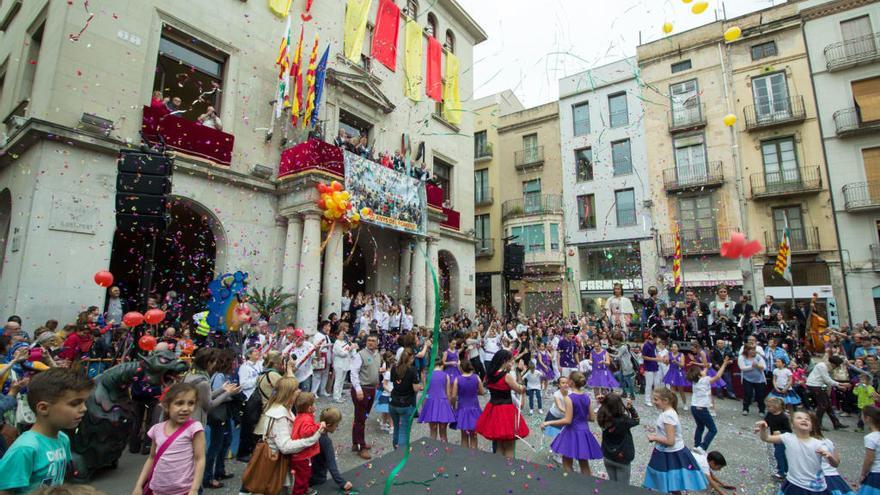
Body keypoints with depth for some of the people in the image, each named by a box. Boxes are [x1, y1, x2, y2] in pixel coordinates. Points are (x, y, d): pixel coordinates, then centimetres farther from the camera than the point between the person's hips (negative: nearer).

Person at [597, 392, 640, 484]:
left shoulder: (604, 419, -16)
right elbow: (636, 420, -7)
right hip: (622, 458, -4)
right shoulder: (623, 421, -27)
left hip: (607, 457, 4)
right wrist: (630, 407, -14)